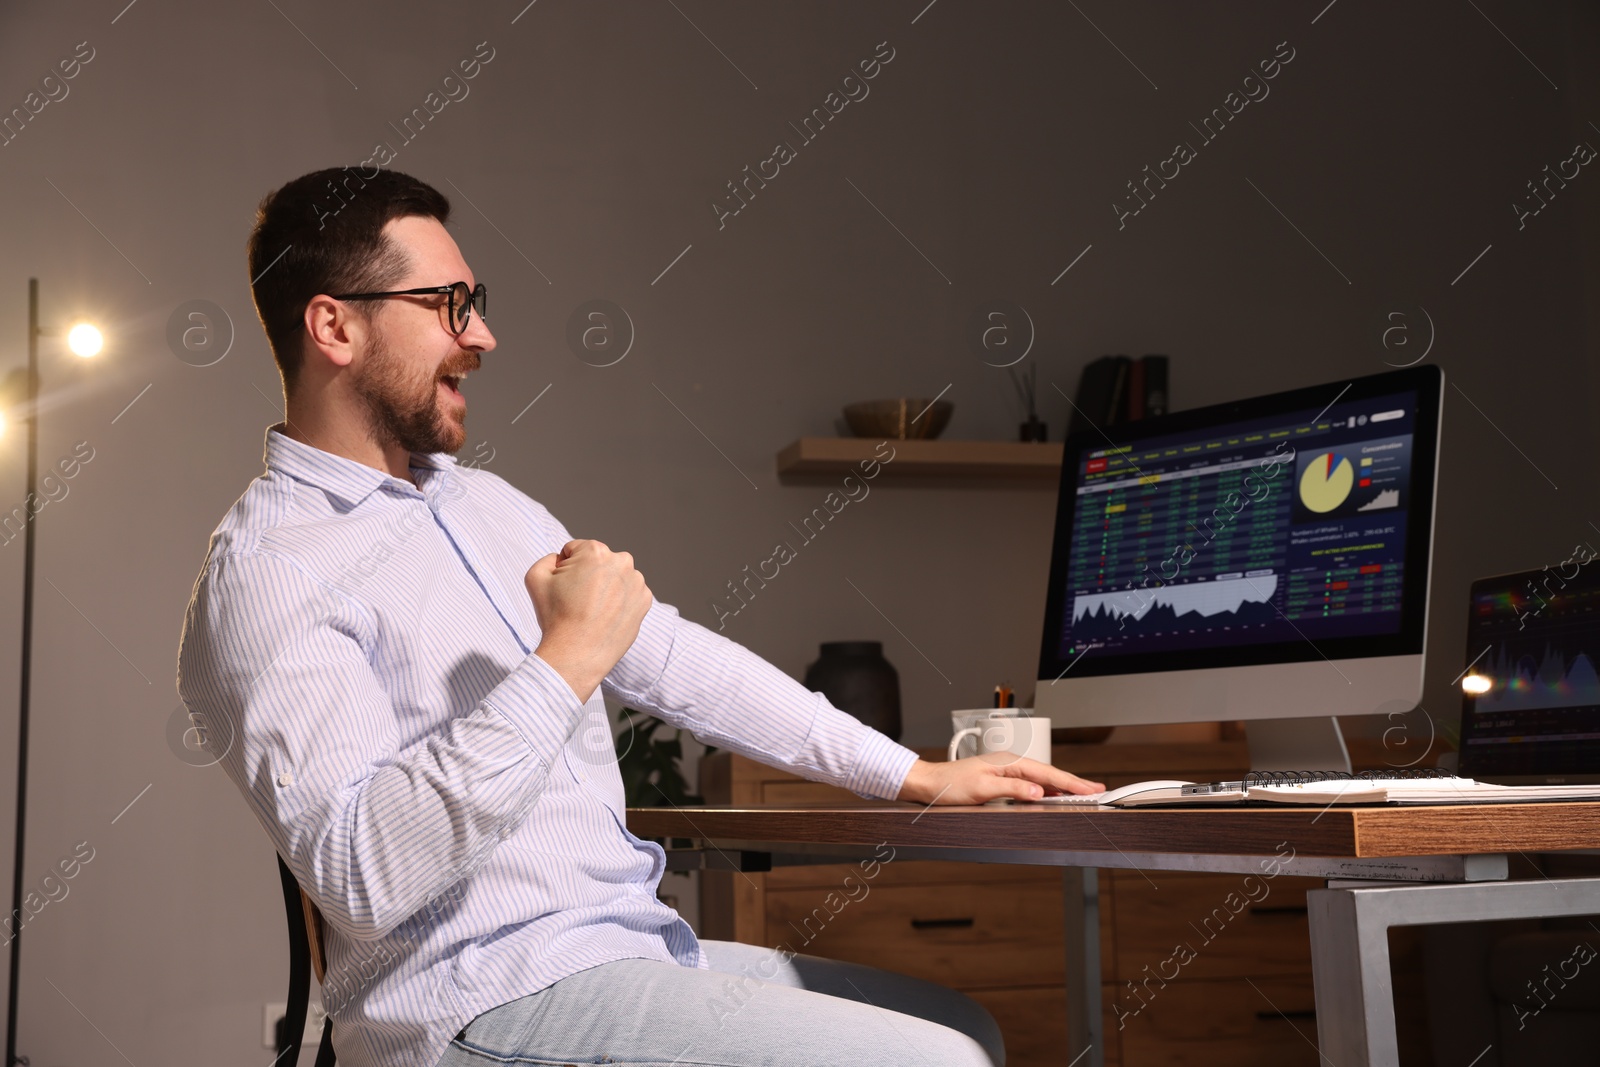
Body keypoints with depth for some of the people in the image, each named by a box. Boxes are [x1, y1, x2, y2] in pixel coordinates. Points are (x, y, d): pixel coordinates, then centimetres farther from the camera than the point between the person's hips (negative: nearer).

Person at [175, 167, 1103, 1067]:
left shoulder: (483, 502, 15)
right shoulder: (269, 569, -13)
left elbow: (672, 657, 17)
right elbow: (362, 877, -24)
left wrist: (912, 775, 15)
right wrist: (565, 663, -25)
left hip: (628, 944, 9)